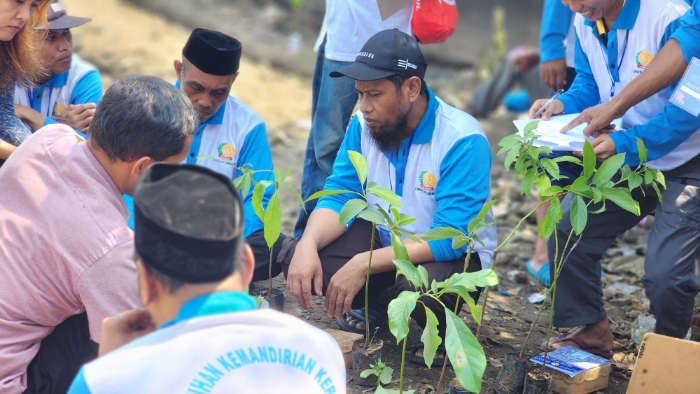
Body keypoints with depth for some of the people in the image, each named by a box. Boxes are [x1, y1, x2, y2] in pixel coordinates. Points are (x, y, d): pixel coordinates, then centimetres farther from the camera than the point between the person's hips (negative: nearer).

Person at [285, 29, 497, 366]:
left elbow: (450, 239, -31)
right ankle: (371, 304, 11)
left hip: (453, 253, -5)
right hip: (385, 239, 5)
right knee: (298, 258, -18)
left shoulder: (462, 141, -26)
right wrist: (307, 245, -29)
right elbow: (339, 197, -7)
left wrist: (364, 264, -38)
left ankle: (445, 332, -3)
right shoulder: (364, 124, -8)